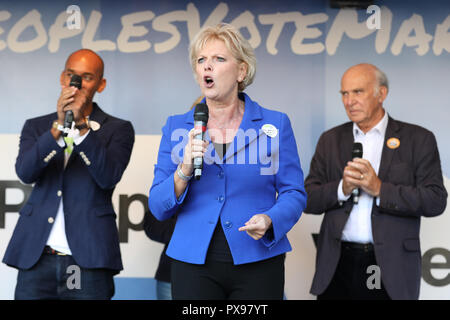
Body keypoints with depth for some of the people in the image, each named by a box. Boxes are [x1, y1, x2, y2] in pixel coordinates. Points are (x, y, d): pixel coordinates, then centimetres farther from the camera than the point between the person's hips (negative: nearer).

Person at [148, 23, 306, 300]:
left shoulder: (275, 124, 1)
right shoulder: (177, 127, 5)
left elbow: (294, 193, 1)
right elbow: (159, 208, 1)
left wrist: (269, 221, -18)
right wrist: (185, 170, -16)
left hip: (257, 264, -1)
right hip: (193, 264, 1)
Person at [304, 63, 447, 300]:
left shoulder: (418, 139, 2)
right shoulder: (330, 140, 10)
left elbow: (436, 201, -8)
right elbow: (308, 200, 5)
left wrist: (379, 189, -16)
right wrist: (342, 188, -13)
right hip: (337, 265, 2)